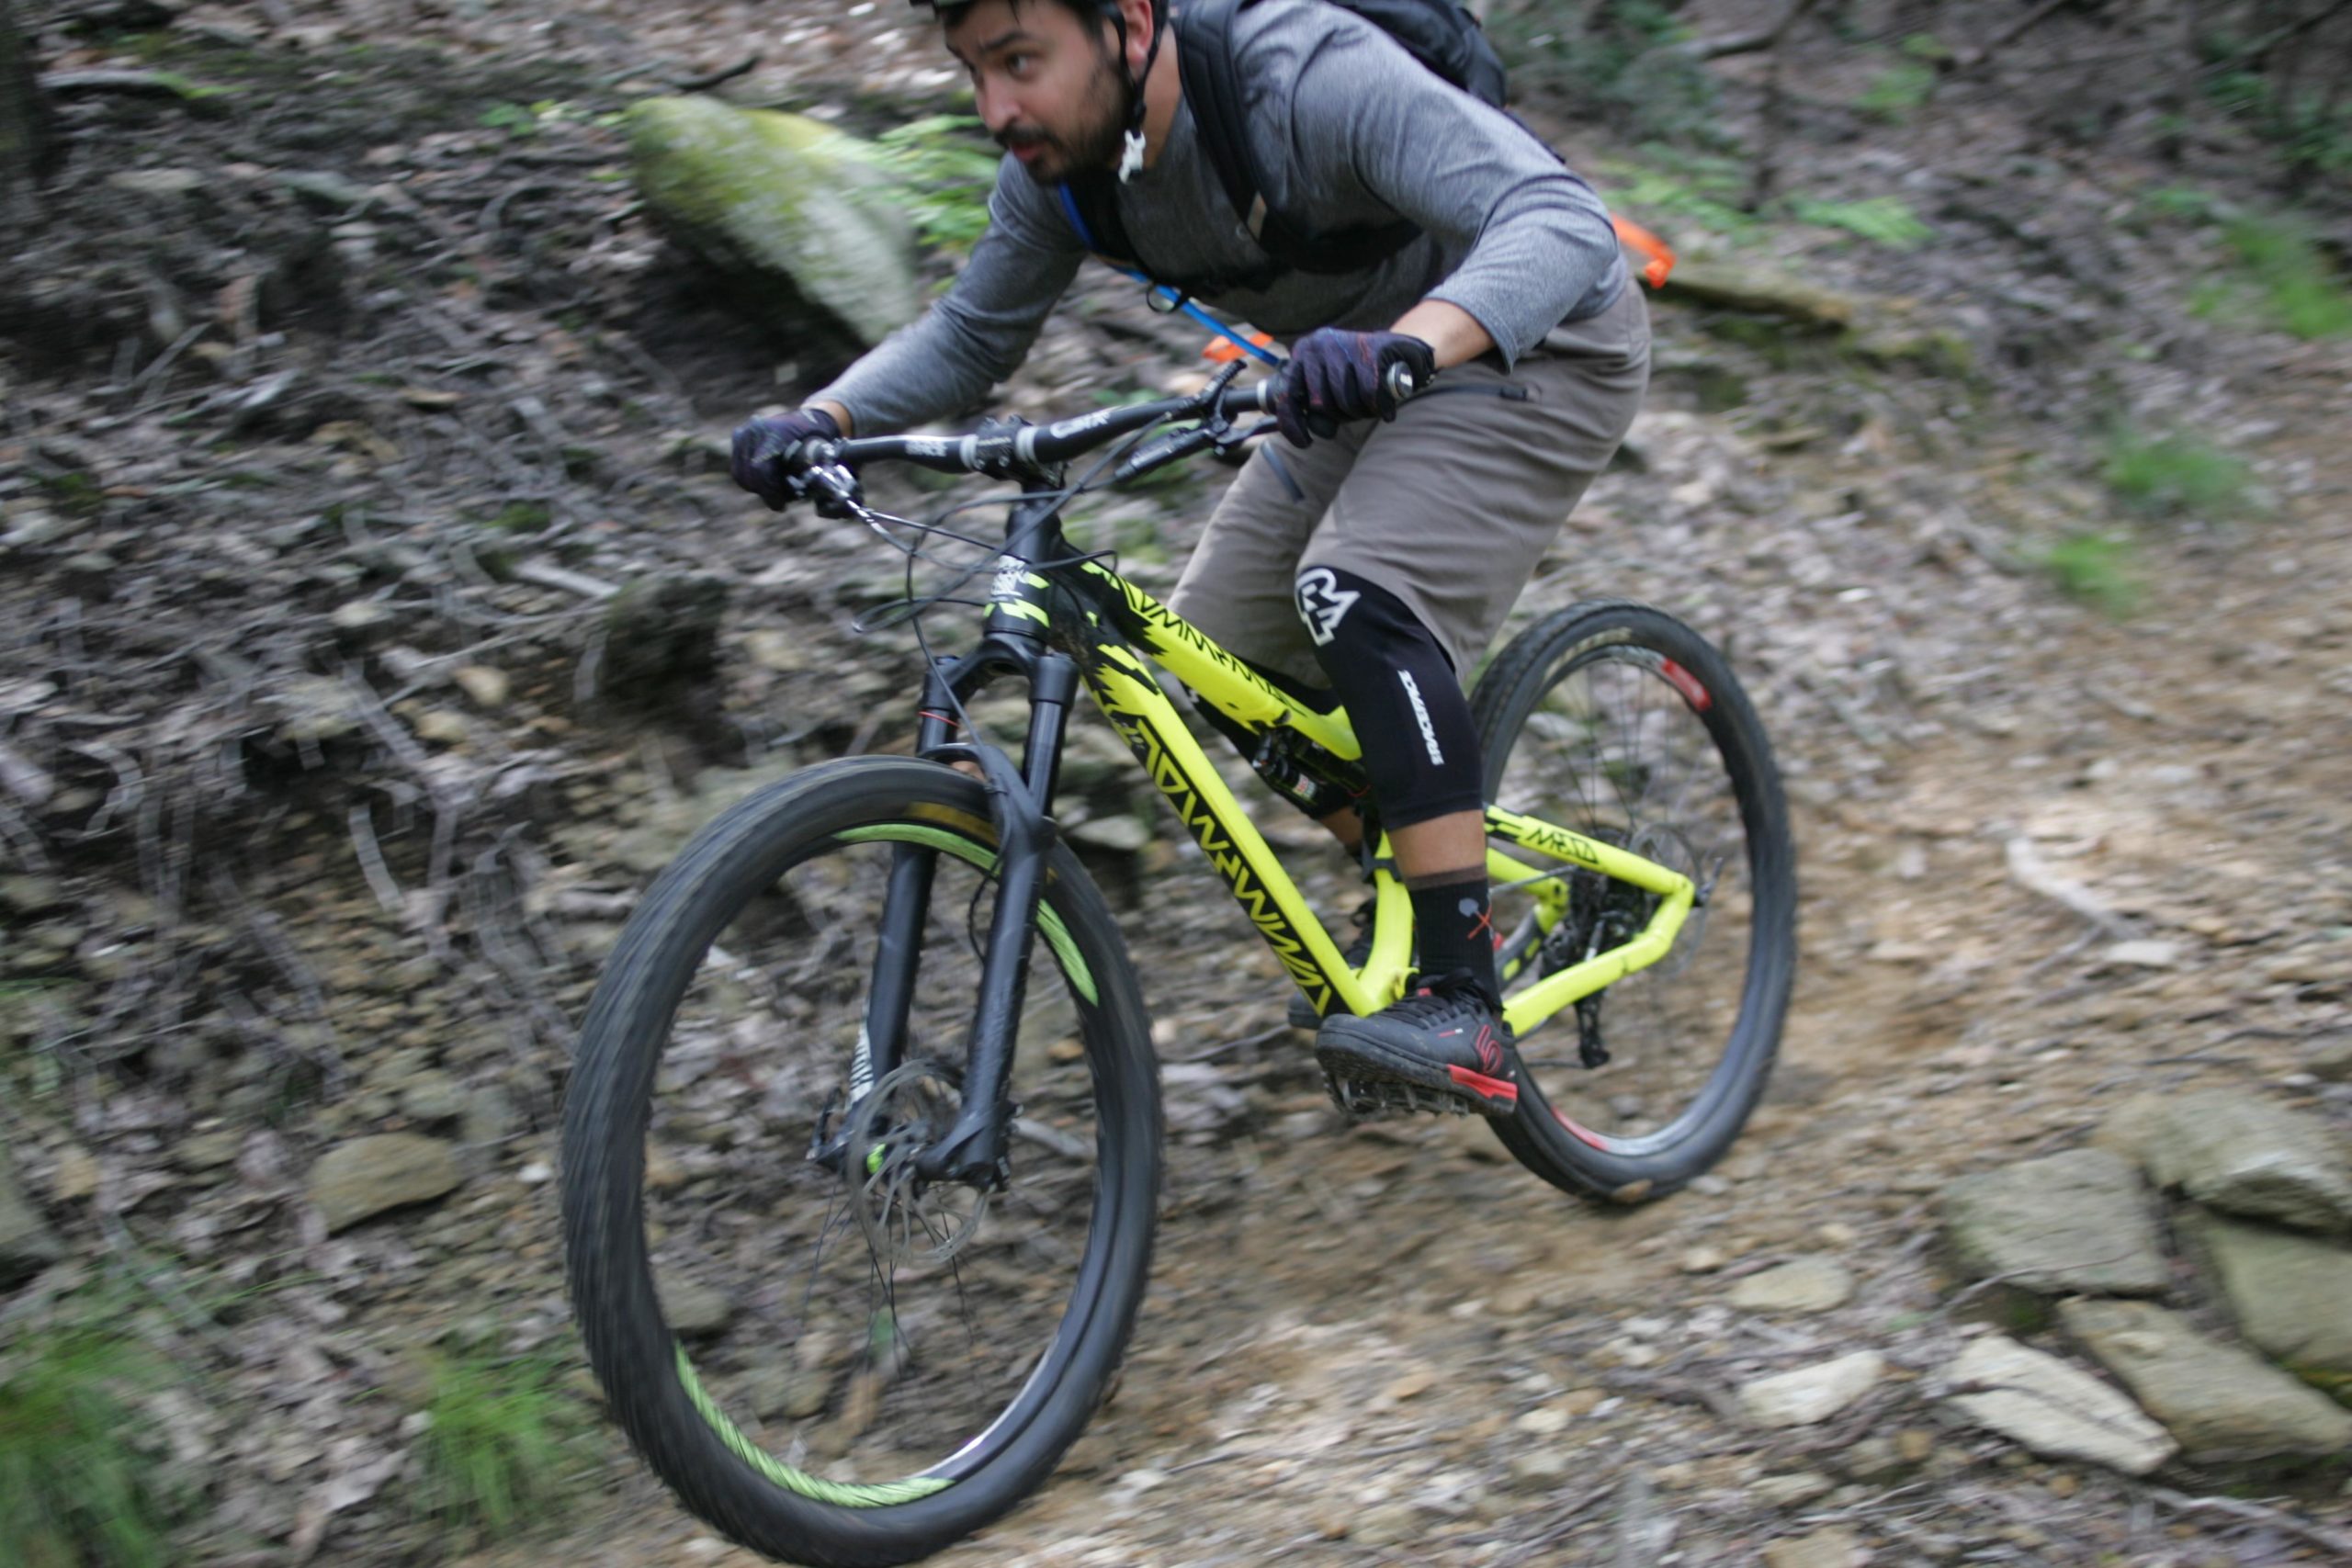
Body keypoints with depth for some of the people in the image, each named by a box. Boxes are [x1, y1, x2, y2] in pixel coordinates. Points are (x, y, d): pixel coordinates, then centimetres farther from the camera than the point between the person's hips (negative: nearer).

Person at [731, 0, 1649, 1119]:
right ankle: (1433, 907, 18)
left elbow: (1564, 224, -43)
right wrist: (817, 423, -17)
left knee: (1357, 596, -30)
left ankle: (1466, 1015, -25)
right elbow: (971, 334, 1)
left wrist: (1401, 345, -61)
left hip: (1537, 346, -8)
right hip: (1361, 382, 8)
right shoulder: (1062, 158, -12)